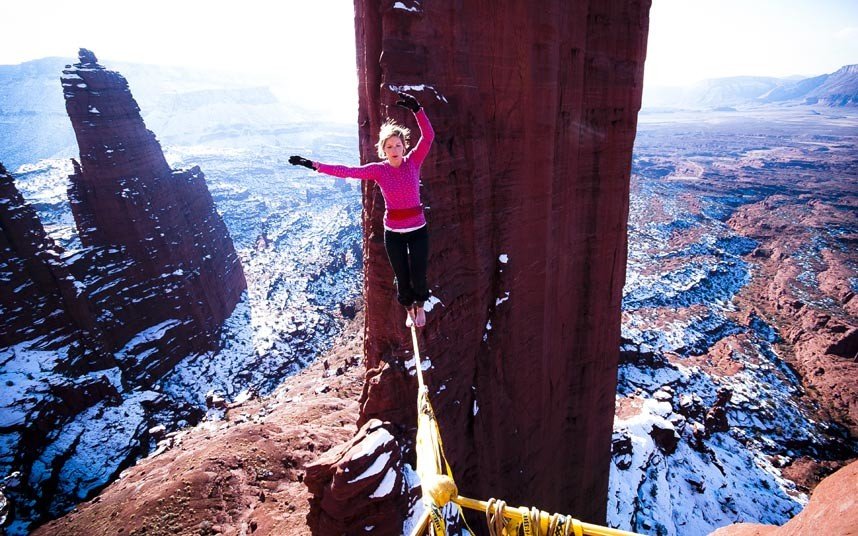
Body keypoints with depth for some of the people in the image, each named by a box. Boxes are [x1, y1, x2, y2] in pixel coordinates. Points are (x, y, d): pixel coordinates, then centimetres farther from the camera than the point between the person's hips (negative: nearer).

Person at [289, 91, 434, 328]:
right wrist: (314, 165, -14)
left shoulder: (413, 162, -8)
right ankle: (409, 310, 42)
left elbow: (428, 136, -22)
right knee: (402, 278, 11)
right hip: (393, 233, 1)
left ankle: (420, 307, 40)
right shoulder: (379, 169, -7)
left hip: (418, 230, 0)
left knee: (418, 277, 5)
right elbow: (347, 171, -9)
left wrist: (417, 109, -37)